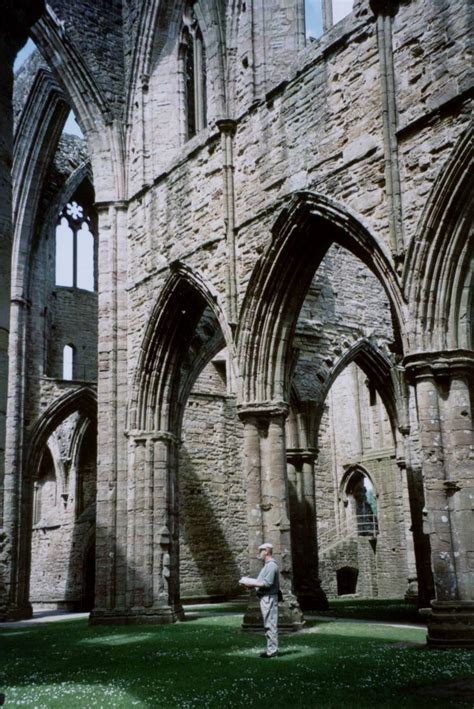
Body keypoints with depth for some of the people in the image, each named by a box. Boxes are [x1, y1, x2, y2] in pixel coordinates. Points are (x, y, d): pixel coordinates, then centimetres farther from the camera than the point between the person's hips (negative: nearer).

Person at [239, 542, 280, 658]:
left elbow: (267, 583, -22)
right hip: (266, 598, 11)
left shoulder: (271, 565, -16)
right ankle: (271, 649, 18)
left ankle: (272, 650, -4)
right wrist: (252, 583, 9)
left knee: (270, 624, -7)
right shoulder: (267, 565, 17)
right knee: (269, 625, 13)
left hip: (269, 598, -11)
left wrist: (252, 584, -16)